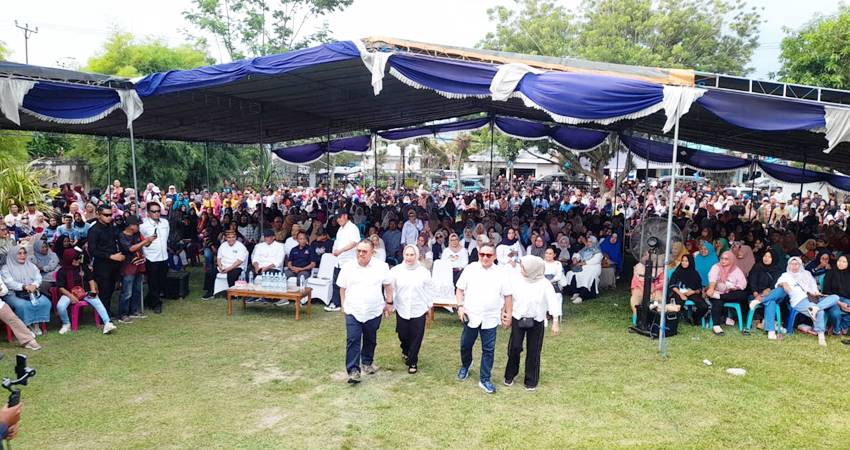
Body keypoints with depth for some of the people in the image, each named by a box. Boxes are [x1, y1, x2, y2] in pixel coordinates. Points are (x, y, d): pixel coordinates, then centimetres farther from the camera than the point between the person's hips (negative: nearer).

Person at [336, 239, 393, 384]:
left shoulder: (381, 267, -5)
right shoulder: (348, 267, -3)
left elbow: (388, 285, 5)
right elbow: (342, 288, 7)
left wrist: (389, 303, 6)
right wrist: (343, 305, 9)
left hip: (374, 312, 1)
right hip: (353, 312, -1)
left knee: (370, 340, 16)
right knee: (353, 340, -9)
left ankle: (367, 362, 38)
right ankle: (353, 371, -6)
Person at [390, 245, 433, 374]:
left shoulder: (424, 272, -3)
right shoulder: (396, 270, -5)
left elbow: (428, 290, 6)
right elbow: (391, 289, 1)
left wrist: (429, 306, 11)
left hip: (419, 310, 0)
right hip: (402, 310, 1)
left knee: (416, 338, 1)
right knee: (403, 335, 10)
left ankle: (412, 362, 19)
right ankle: (405, 351, 44)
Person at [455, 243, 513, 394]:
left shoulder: (501, 273, -4)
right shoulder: (470, 269, -3)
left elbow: (508, 295, 2)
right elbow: (460, 289, 3)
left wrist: (508, 314, 1)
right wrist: (460, 306, -8)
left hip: (490, 318, -1)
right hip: (470, 316, 1)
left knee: (488, 350, 4)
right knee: (465, 345, 15)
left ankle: (484, 379, 16)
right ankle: (465, 366, 45)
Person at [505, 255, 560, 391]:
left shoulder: (544, 284, -13)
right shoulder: (518, 281, -6)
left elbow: (553, 302, -15)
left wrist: (555, 323, -20)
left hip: (536, 322, -1)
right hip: (518, 320, 2)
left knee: (533, 351, 6)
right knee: (514, 348, 4)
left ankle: (531, 381, 21)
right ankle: (509, 375, 24)